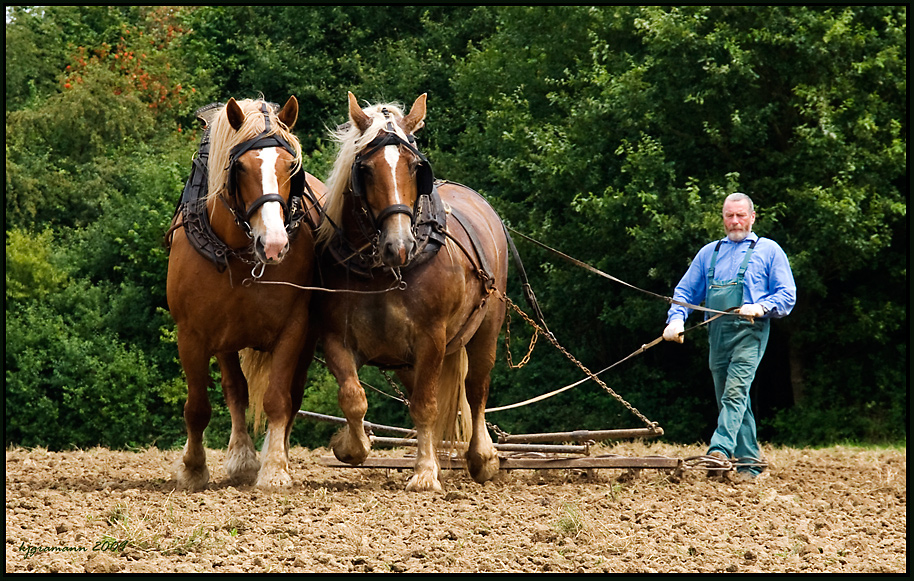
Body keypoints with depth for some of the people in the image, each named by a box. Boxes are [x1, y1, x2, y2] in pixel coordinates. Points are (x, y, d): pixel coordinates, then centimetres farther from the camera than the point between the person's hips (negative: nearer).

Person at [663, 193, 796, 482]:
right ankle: (750, 461, 14)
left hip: (750, 331, -6)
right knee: (730, 400, 7)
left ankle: (720, 451, -33)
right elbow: (685, 291, 19)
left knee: (735, 392, -21)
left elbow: (787, 295, 3)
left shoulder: (768, 250, 9)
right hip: (717, 334, 6)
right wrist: (676, 318, 0)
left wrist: (761, 307, -16)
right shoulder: (709, 252, 21)